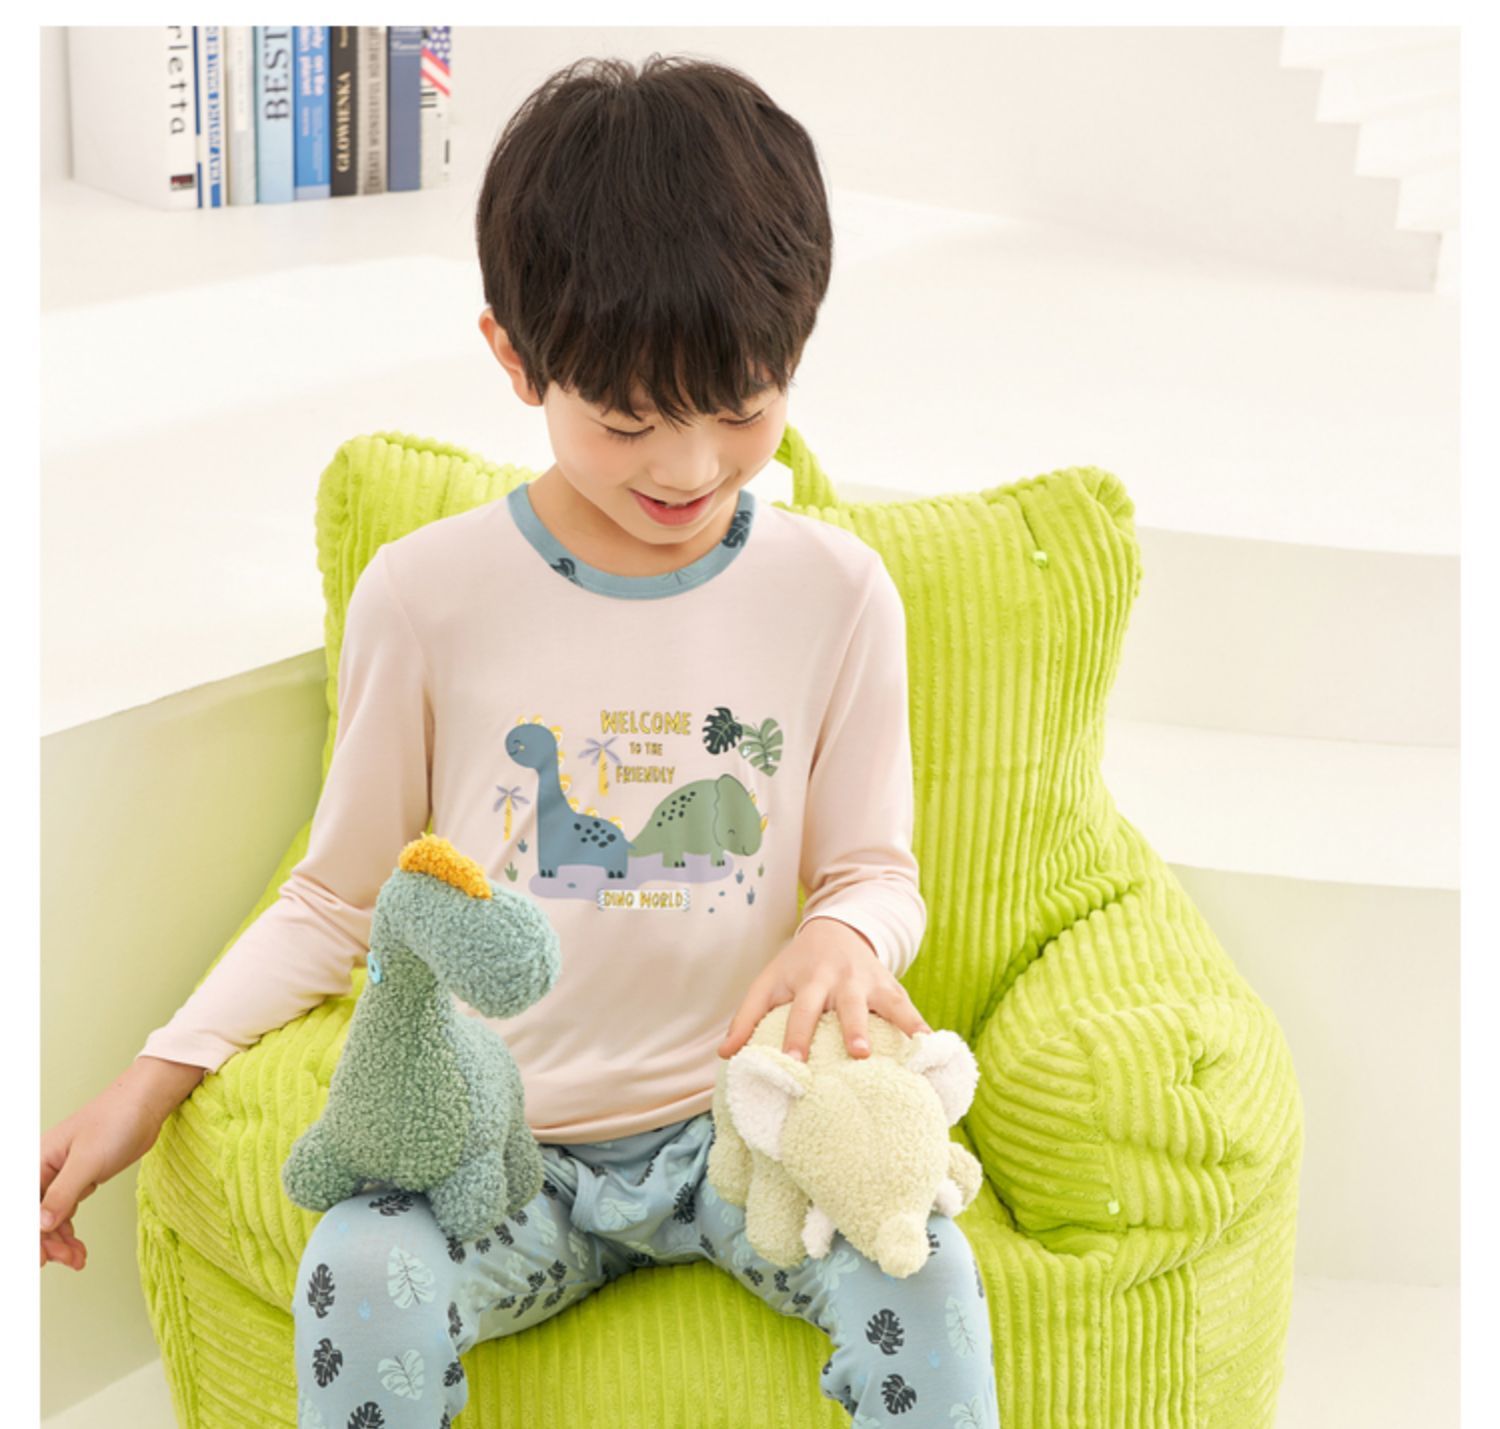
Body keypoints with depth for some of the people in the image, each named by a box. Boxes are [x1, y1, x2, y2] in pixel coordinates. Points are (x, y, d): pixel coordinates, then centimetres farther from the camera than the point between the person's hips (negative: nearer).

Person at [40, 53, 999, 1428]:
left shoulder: (836, 591, -2)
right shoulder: (426, 592, -5)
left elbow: (875, 869, 6)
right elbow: (342, 895, 6)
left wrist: (847, 936, -19)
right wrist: (155, 1077, -5)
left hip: (735, 1122, 1)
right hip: (500, 1145, 0)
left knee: (925, 1276, -27)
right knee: (357, 1282, -31)